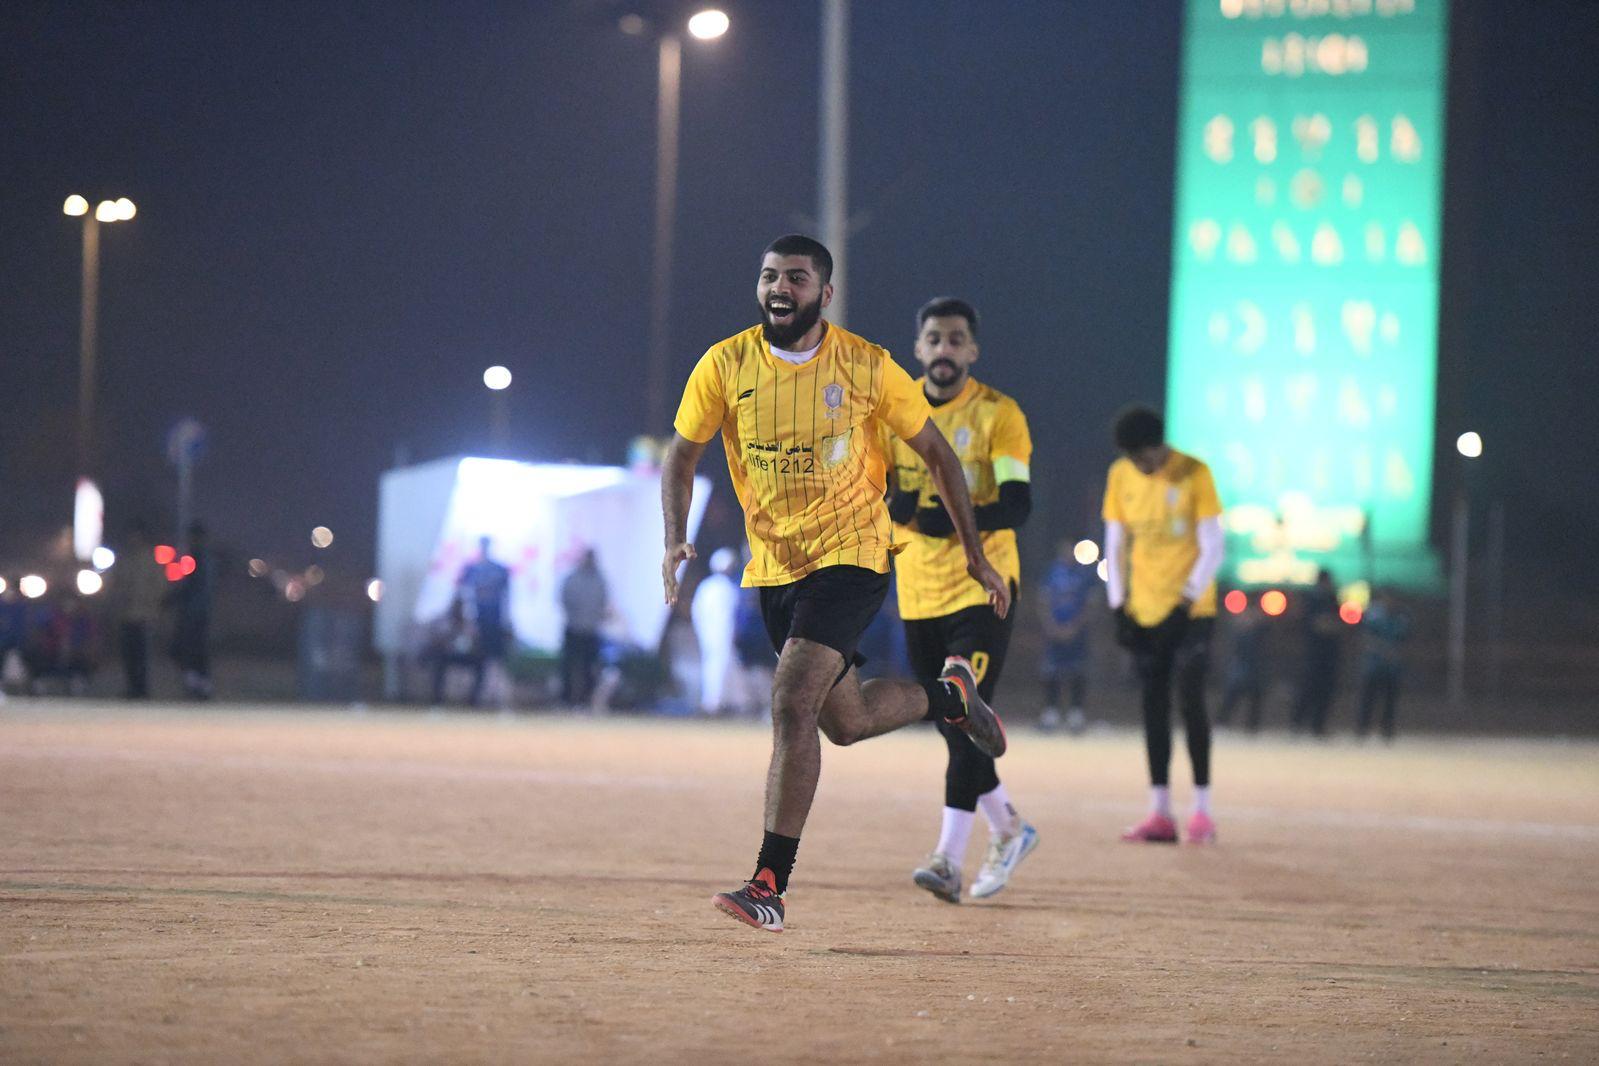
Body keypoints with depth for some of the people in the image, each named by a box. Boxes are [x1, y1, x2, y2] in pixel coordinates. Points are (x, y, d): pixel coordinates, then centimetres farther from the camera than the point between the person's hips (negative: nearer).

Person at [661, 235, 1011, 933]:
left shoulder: (866, 368, -9)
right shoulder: (726, 366, -5)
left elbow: (935, 452, 2)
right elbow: (682, 456, 5)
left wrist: (975, 554, 4)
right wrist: (675, 539, -12)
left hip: (850, 559, -4)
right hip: (773, 567, 4)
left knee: (792, 703, -21)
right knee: (844, 722, 15)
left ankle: (770, 885, -19)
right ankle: (949, 694, 47)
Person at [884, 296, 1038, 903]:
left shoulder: (998, 415, -7)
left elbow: (1018, 505, -16)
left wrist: (958, 519, -33)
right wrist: (893, 504, -18)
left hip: (982, 586, -5)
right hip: (918, 590, 5)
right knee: (953, 727, 12)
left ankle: (949, 857, -19)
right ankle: (1008, 829, 31)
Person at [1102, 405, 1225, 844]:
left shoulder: (1194, 475, -10)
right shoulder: (1120, 477, 4)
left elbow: (1213, 547, -10)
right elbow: (1116, 545, 9)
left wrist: (1186, 603, -16)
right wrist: (1119, 607, 2)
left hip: (1190, 609, -5)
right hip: (1145, 610, 5)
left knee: (1191, 701, -9)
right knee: (1153, 705, 3)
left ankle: (1202, 811, -3)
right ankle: (1159, 813, 5)